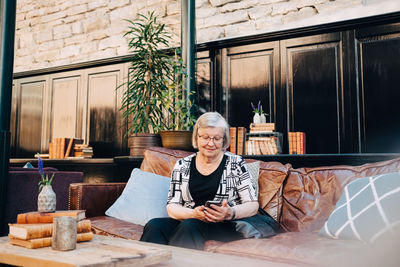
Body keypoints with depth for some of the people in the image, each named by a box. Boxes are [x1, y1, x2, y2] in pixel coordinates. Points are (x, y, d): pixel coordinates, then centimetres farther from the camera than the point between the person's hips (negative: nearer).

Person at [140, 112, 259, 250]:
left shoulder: (235, 163, 6)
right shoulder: (182, 165, 11)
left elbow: (253, 205, 3)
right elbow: (172, 207, 6)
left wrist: (230, 213, -19)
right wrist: (194, 213, -16)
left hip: (225, 227, -2)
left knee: (190, 226, -35)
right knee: (154, 225, -29)